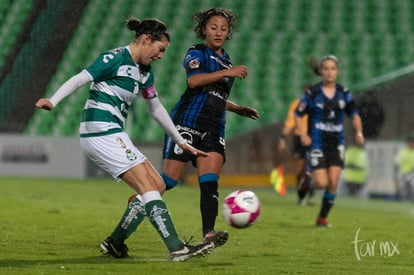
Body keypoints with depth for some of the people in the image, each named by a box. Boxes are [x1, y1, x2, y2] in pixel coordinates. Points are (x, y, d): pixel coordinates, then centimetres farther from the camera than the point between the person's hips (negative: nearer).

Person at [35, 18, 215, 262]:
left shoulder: (145, 72, 17)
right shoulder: (116, 59, -9)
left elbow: (157, 109, 27)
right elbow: (80, 79, -19)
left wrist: (182, 143, 30)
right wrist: (52, 101, -35)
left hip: (112, 135, 10)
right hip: (101, 131, -10)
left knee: (156, 184, 6)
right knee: (148, 188, -14)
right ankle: (177, 248, -18)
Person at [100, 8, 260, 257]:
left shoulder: (225, 59, 21)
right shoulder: (196, 53, -1)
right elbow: (194, 80, -22)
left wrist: (240, 109, 24)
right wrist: (226, 72, -26)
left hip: (214, 131, 5)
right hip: (188, 122, -5)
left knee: (210, 183, -13)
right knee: (169, 180, -10)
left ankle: (209, 234, -25)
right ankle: (138, 202, 10)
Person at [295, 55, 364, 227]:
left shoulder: (343, 93, 5)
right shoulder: (312, 93, -4)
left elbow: (354, 115, 14)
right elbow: (298, 114, 0)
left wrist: (358, 132, -3)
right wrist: (303, 134, -14)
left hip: (336, 143, 3)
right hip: (317, 143, -3)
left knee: (333, 182, -6)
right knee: (322, 183, -13)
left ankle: (322, 217, 9)